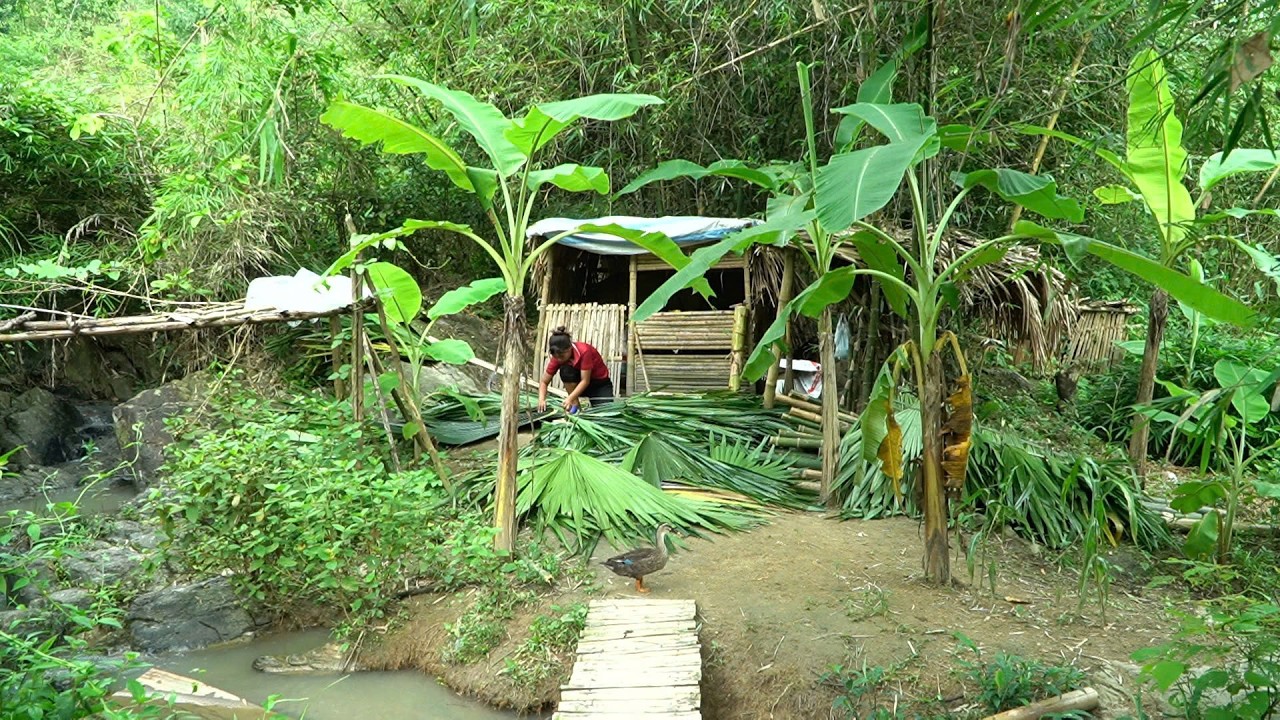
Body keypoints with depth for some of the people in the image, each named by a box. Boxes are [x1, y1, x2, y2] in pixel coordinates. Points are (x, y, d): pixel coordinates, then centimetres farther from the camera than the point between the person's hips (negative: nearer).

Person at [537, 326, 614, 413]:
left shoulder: (584, 351, -30)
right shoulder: (558, 357, -16)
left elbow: (585, 381, -30)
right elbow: (544, 382, -12)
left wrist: (569, 399, -41)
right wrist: (541, 399, -31)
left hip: (600, 383, -4)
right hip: (578, 382, 4)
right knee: (565, 370, -28)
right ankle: (575, 405, -16)